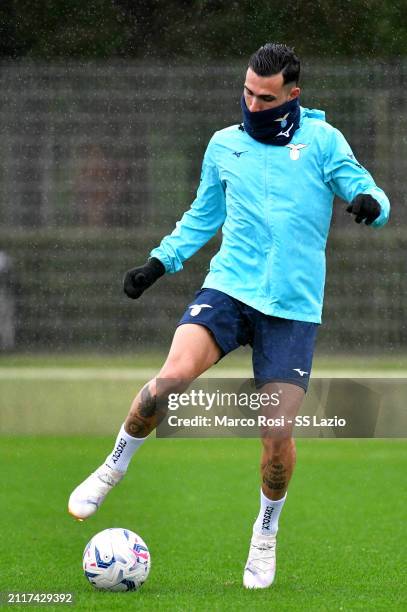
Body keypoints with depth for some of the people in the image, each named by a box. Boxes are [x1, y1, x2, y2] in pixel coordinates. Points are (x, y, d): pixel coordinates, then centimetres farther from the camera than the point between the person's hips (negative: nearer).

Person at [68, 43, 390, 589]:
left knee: (279, 432, -6)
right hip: (229, 288, 1)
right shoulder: (225, 145, 11)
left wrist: (370, 201, -27)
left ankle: (266, 535, 21)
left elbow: (366, 193, -3)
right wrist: (160, 262, 12)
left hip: (294, 306, -1)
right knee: (172, 376, -25)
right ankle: (113, 468, -1)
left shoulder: (323, 141, 2)